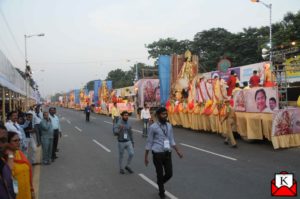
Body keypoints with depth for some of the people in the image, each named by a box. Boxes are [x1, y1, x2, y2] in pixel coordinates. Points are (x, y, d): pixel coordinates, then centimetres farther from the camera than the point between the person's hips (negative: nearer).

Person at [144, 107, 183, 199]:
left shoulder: (169, 126, 5)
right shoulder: (153, 127, -10)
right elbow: (149, 142, -5)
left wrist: (178, 151, 7)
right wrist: (146, 157, -4)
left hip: (167, 153, 5)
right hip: (157, 154, -4)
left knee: (169, 173, 7)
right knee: (160, 174, 6)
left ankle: (160, 183, 39)